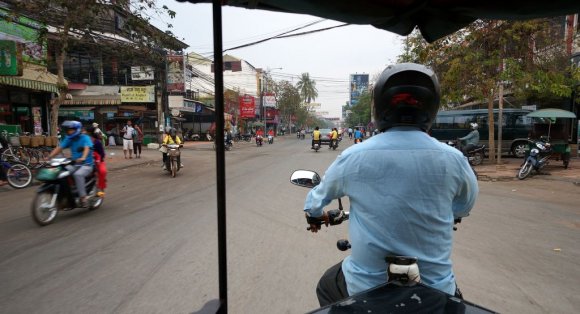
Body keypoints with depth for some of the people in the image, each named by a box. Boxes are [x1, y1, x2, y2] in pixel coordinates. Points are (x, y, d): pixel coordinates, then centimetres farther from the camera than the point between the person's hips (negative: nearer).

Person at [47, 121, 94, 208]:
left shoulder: (85, 138, -9)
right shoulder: (69, 139, 10)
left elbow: (87, 148, -27)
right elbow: (59, 148, 4)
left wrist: (83, 158, -46)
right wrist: (49, 157, -11)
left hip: (86, 165, -7)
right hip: (74, 164, 7)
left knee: (78, 174, -35)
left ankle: (83, 198, -28)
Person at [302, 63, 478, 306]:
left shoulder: (352, 158, -14)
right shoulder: (453, 160, -12)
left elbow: (321, 193, 7)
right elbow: (465, 206, 10)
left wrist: (314, 213, 31)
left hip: (367, 287, -1)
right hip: (435, 289, 2)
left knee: (327, 288, 30)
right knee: (453, 297, 36)